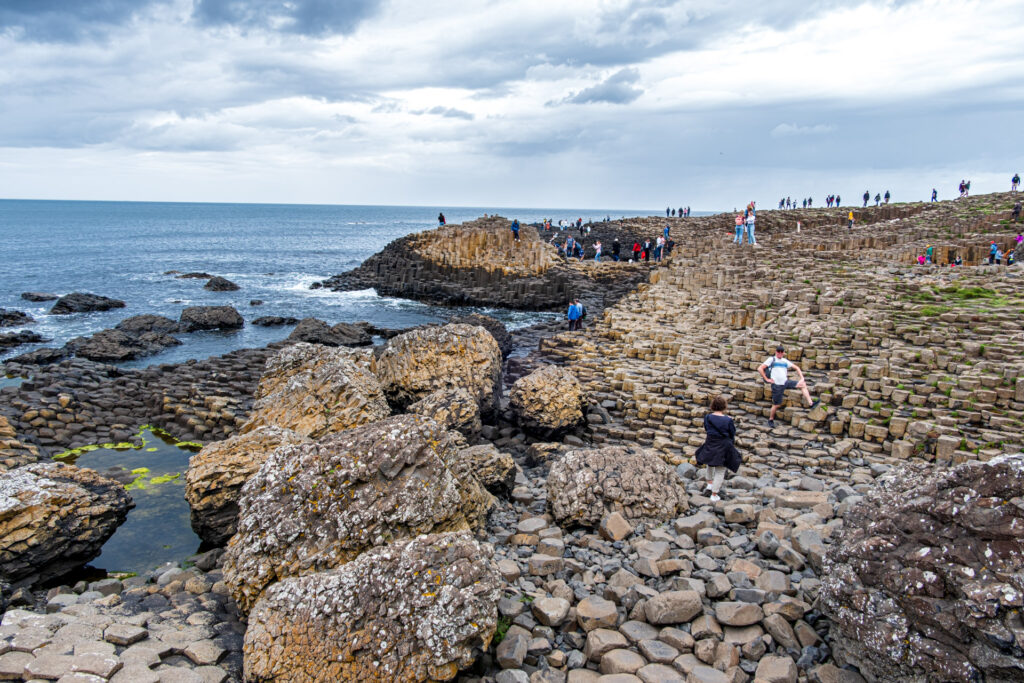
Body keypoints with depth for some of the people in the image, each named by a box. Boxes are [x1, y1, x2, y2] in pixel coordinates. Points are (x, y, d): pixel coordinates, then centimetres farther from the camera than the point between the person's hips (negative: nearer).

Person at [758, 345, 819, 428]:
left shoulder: (785, 361, 14)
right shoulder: (771, 359, 0)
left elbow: (796, 368, 22)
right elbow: (760, 368, -7)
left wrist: (802, 378, 8)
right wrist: (767, 379, -9)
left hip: (785, 382, 5)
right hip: (777, 385, -5)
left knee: (803, 384, -11)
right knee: (776, 405, -1)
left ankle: (810, 403, -17)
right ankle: (771, 420, 19)